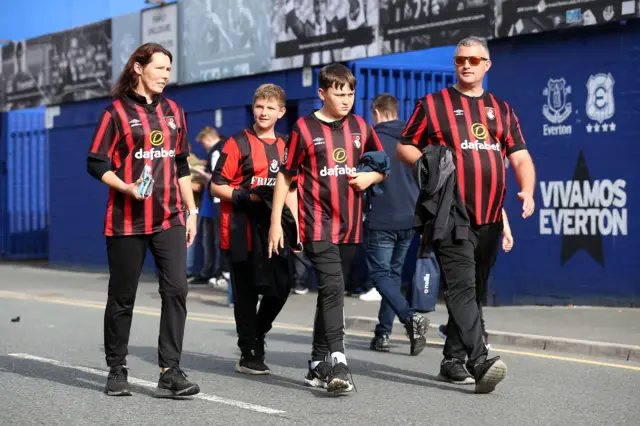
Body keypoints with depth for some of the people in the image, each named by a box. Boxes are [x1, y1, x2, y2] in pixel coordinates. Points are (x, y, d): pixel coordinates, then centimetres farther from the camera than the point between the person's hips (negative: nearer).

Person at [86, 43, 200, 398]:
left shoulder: (173, 111, 13)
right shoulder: (118, 111, -2)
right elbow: (96, 164, -4)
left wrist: (191, 210, 15)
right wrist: (127, 187, -20)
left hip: (169, 218, 4)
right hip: (126, 220, -4)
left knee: (176, 289, -10)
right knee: (122, 297, 5)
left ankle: (171, 373, -7)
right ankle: (117, 370, 20)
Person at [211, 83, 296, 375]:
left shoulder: (285, 147, 14)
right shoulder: (238, 143, -3)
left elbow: (290, 188, 20)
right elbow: (216, 186, -4)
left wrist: (293, 224, 9)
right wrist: (245, 197, -18)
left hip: (273, 230, 5)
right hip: (242, 231, -5)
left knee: (281, 287, 0)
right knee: (246, 292, 0)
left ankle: (256, 336, 25)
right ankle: (249, 355, 11)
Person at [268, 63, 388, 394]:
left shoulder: (360, 127, 10)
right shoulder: (304, 128, -2)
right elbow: (285, 176, 1)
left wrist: (370, 177, -1)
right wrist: (276, 222, -2)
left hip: (350, 227, 5)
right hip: (318, 226, -5)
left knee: (331, 293, 12)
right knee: (332, 288, -19)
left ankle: (318, 366, 21)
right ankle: (337, 364, -23)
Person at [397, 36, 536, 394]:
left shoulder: (502, 109, 16)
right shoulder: (432, 104, 6)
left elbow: (520, 155, 11)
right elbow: (405, 147, 8)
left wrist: (527, 190, -7)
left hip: (490, 217, 5)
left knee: (470, 290, 10)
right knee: (463, 287, -17)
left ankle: (453, 361, 20)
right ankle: (480, 362, -26)